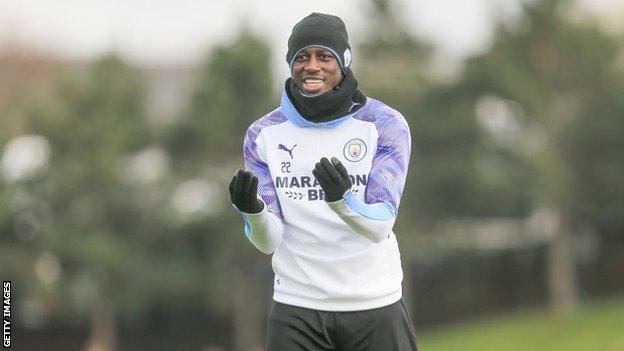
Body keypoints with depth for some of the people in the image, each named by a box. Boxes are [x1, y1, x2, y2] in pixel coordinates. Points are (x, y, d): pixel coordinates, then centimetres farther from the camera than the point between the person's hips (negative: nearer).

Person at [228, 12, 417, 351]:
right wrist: (253, 211, -27)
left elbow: (381, 225, -16)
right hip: (296, 308, 1)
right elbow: (269, 241, -5)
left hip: (374, 306, -1)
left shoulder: (386, 124, -5)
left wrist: (342, 199, -37)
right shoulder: (264, 133, 1)